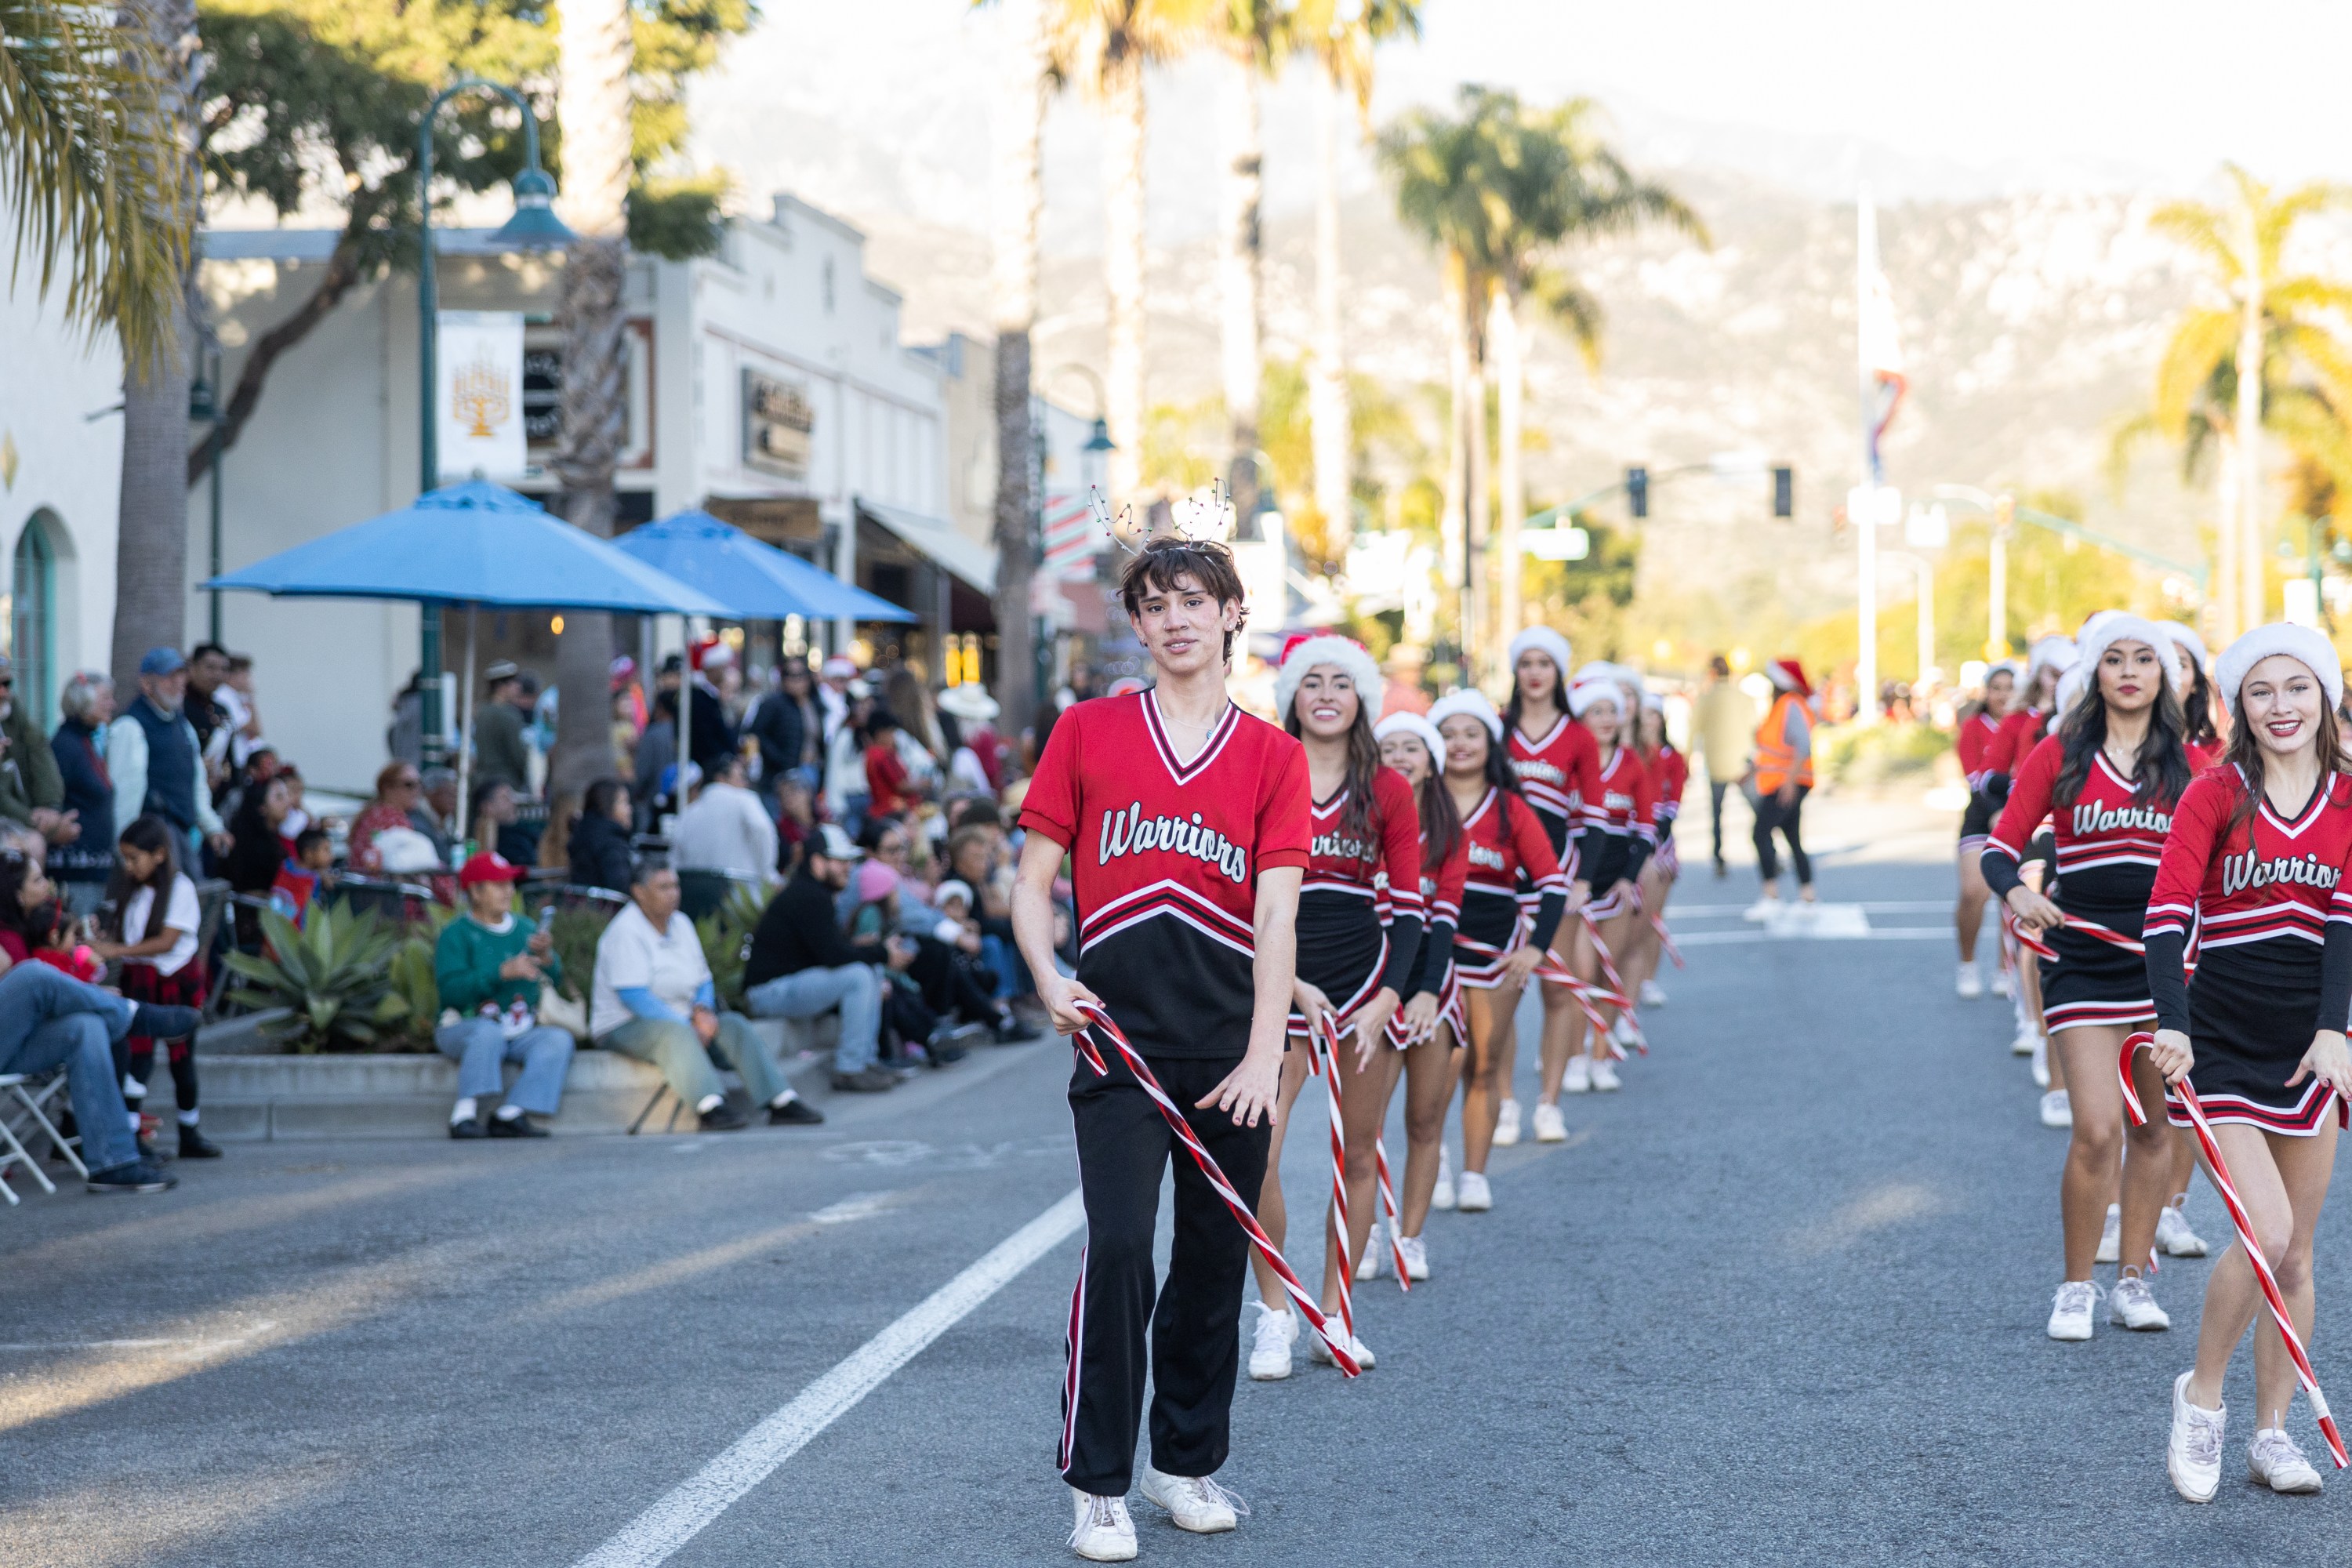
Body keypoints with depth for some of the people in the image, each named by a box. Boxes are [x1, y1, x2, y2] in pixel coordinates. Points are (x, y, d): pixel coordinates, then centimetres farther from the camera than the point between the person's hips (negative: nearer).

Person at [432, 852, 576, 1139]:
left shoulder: (526, 928, 15)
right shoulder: (455, 935, -1)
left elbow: (554, 979, 6)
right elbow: (451, 991, -16)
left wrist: (546, 957, -17)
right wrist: (503, 972, -24)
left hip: (521, 1033, 5)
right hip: (462, 1027, -5)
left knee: (559, 1039, -22)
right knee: (489, 1031, -36)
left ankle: (510, 1115, -31)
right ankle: (465, 1113, -38)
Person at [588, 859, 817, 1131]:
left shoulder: (681, 923, 11)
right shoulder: (625, 932, -14)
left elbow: (703, 979, 16)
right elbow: (632, 996, -23)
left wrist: (703, 1010, -8)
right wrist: (687, 1026, -24)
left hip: (677, 1023, 8)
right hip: (624, 1028, -8)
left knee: (734, 1025, -12)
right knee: (674, 1032, -37)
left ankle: (781, 1102, -19)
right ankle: (711, 1108, -51)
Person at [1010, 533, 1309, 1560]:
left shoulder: (1272, 755, 4)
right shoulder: (1088, 733, 5)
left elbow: (1277, 914, -3)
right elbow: (1033, 880, 8)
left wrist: (1263, 1055, -13)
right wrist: (1050, 980, -11)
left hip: (1231, 1049, 2)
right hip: (1122, 1041, -2)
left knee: (1216, 1260, 9)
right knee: (1117, 1251, -12)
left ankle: (1188, 1458, 25)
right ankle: (1097, 1485, -4)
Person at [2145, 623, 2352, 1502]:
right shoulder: (2214, 796, -3)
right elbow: (2170, 911, -12)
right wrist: (2172, 1023, -27)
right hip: (2223, 1042, -3)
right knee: (2266, 1231, -16)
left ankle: (2271, 1434, 17)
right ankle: (2200, 1399, 5)